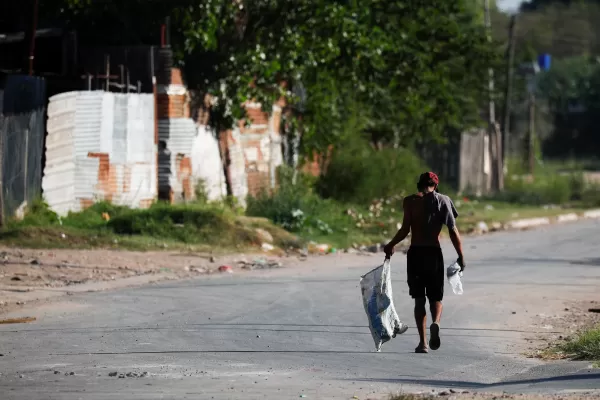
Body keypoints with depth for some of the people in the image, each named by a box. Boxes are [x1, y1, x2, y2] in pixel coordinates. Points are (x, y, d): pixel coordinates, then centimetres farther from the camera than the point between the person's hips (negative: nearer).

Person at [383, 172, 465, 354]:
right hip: (434, 252, 0)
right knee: (436, 297, 11)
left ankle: (423, 342, 0)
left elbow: (405, 229, -8)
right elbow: (453, 231, -2)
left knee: (419, 299, 8)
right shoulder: (443, 200, 3)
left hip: (415, 253, 0)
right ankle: (435, 323, -22)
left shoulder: (410, 201, 0)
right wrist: (461, 256, 5)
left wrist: (391, 245, 8)